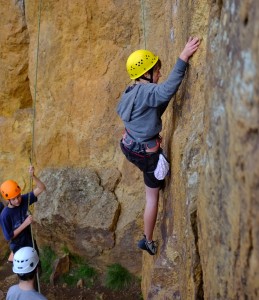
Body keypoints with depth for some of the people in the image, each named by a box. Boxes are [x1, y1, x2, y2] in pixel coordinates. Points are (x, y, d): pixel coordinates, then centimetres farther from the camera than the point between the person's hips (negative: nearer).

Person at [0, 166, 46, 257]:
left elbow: (41, 188, -19)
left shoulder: (24, 200, -15)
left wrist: (33, 176, -37)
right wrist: (25, 224, -28)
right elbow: (8, 237, -23)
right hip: (18, 247, -5)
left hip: (30, 241, 5)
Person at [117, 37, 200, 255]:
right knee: (153, 197, 8)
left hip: (130, 145, 8)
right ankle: (148, 241, 21)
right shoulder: (147, 91, -26)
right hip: (147, 153, -8)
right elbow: (168, 89, -47)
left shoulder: (131, 92, 3)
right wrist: (183, 57, -51)